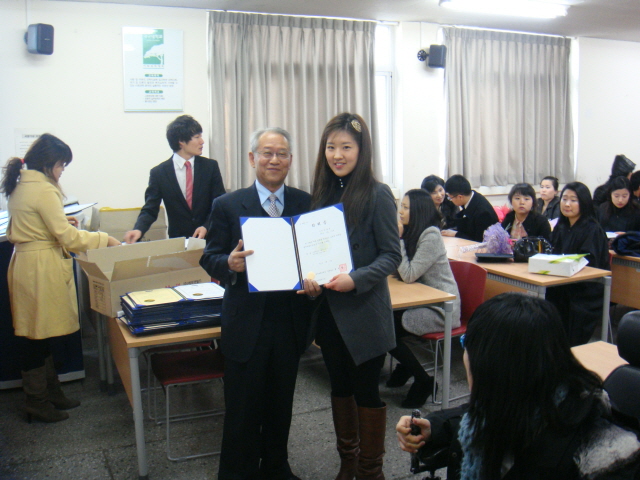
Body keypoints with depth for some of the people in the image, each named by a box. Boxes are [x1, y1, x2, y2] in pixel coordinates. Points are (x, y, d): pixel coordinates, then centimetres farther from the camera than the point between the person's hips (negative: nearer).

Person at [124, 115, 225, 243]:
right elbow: (150, 210, -1)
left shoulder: (211, 166, 4)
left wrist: (206, 227, -13)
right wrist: (138, 230, -21)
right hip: (178, 242, -1)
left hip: (209, 238, 1)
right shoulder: (158, 173, 0)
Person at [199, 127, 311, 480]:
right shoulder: (228, 206, -3)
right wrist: (229, 263, -23)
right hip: (246, 324, -2)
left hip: (290, 322, 3)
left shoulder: (307, 203, 4)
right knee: (243, 409, 9)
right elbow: (209, 258, -2)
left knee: (281, 404, 19)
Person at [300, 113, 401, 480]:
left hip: (365, 311, -6)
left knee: (367, 390, 8)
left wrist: (356, 280, -26)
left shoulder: (377, 195, -12)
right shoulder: (323, 193, 5)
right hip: (330, 309, 6)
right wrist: (308, 276, -7)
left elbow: (392, 255, -12)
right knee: (340, 385, 19)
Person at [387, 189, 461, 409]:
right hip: (422, 301, 8)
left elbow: (409, 275, -22)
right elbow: (399, 272, 3)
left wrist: (398, 239, -19)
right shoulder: (413, 232, 8)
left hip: (441, 308, -8)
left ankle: (423, 382, 0)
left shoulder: (431, 236, -18)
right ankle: (405, 367, 17)